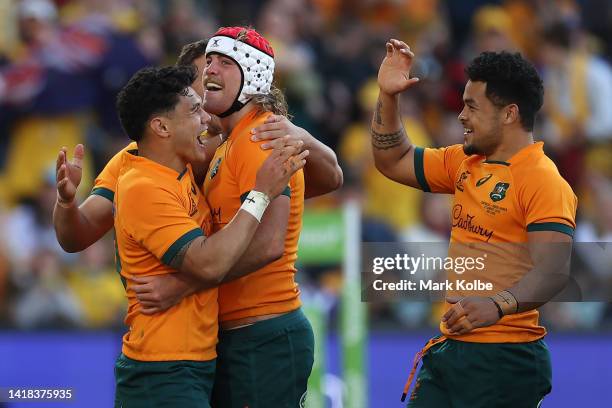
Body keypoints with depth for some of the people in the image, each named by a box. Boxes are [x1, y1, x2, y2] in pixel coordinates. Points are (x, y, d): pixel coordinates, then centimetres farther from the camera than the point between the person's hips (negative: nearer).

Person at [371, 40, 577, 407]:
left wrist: (496, 306, -42)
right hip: (449, 348, 8)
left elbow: (552, 272, -26)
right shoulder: (464, 164, 13)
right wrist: (388, 96, 12)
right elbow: (394, 162, 25)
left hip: (503, 360, -8)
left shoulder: (544, 181, -15)